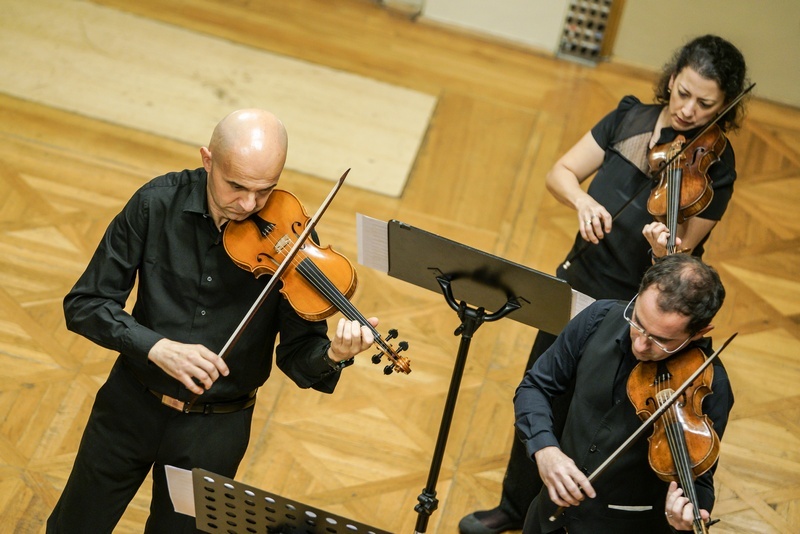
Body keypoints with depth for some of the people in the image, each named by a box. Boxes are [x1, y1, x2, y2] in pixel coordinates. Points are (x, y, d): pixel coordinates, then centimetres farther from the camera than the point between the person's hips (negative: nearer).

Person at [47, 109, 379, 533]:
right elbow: (84, 303, -13)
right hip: (132, 402, 1)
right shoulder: (158, 203, -16)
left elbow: (297, 357, -14)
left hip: (216, 428, -1)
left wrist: (331, 355, -37)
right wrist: (157, 346, -29)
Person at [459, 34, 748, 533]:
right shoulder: (630, 118, -7)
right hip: (578, 284, 5)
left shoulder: (715, 169, -18)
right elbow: (560, 173, -5)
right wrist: (582, 200, -26)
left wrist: (665, 250, -42)